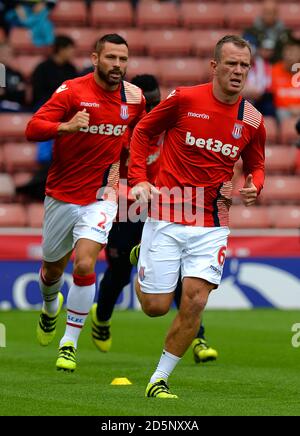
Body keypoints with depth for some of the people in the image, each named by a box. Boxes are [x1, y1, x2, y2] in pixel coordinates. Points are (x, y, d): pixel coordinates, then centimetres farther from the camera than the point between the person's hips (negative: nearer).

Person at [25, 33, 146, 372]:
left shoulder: (134, 97, 0)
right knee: (52, 269, 15)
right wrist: (66, 126, -38)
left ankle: (70, 343, -6)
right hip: (62, 195, 0)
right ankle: (50, 307, 52)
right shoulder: (72, 91, -12)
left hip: (100, 197, 1)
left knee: (84, 264, -19)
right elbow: (32, 128, -21)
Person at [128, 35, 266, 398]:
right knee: (155, 307, -1)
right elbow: (142, 132, 6)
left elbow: (256, 166, 19)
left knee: (194, 303, -11)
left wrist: (253, 186, -4)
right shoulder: (184, 99, -7)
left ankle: (158, 381, 5)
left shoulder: (252, 120, 2)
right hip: (166, 217, -2)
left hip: (211, 225, 2)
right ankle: (141, 269, 37)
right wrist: (138, 179, -6)